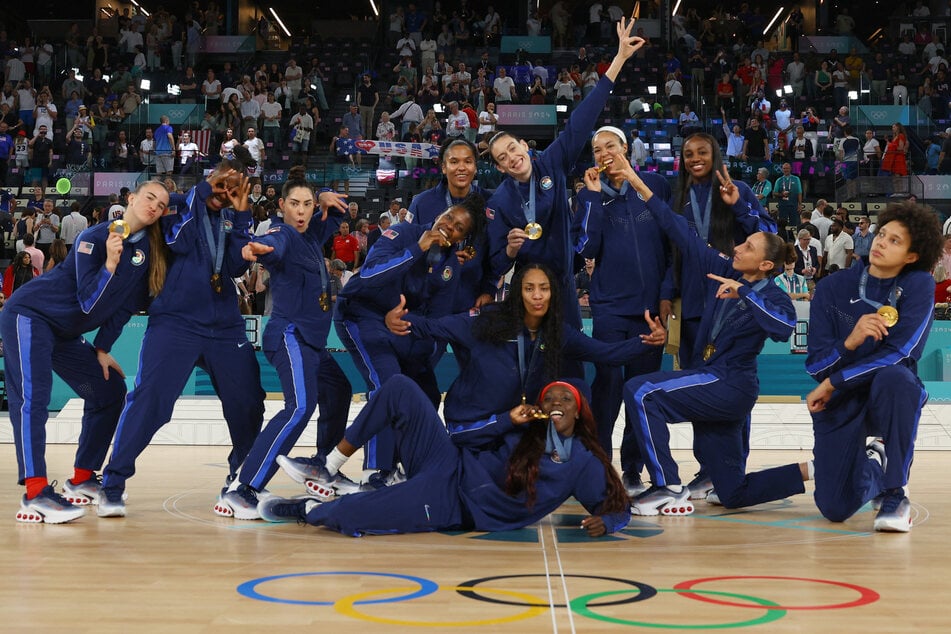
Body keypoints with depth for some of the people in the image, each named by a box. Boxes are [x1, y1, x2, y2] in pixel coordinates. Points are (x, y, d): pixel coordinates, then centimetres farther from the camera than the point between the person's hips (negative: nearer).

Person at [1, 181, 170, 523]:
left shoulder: (148, 249, 1)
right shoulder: (94, 237, -18)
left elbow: (127, 304, 7)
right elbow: (88, 303, -22)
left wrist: (102, 349, 4)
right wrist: (110, 263, -35)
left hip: (65, 332, 9)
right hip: (30, 314, -9)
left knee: (110, 391, 8)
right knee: (32, 396, -23)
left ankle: (81, 480, 16)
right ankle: (35, 495, -33)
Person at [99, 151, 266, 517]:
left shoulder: (231, 219, 14)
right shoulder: (180, 205, 4)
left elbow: (238, 267, 1)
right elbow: (178, 242, -15)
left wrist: (241, 214, -4)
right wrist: (203, 190, -12)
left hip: (225, 326, 5)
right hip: (175, 320, -5)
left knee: (248, 403, 5)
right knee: (149, 398, -16)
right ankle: (112, 486, -9)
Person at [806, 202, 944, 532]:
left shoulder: (919, 285, -12)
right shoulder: (833, 288, -6)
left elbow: (898, 354, -20)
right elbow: (816, 363, -9)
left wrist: (833, 383, -18)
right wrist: (849, 342, -31)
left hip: (892, 395, -2)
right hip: (839, 404, 2)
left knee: (894, 376, -39)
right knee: (835, 508, -5)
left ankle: (895, 496, -23)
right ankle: (869, 466, 34)